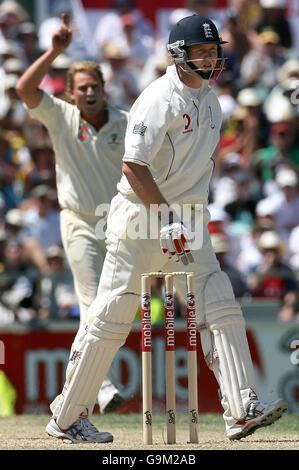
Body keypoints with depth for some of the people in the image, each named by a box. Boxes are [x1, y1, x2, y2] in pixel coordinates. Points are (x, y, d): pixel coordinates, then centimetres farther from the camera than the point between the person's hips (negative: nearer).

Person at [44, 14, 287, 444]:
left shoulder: (210, 101, 13)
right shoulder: (160, 99, -14)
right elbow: (134, 166, -21)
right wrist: (167, 218, -24)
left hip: (186, 221, 8)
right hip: (140, 217, -8)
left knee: (220, 308, -6)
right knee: (112, 318, -3)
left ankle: (241, 411, -13)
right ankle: (66, 419, 7)